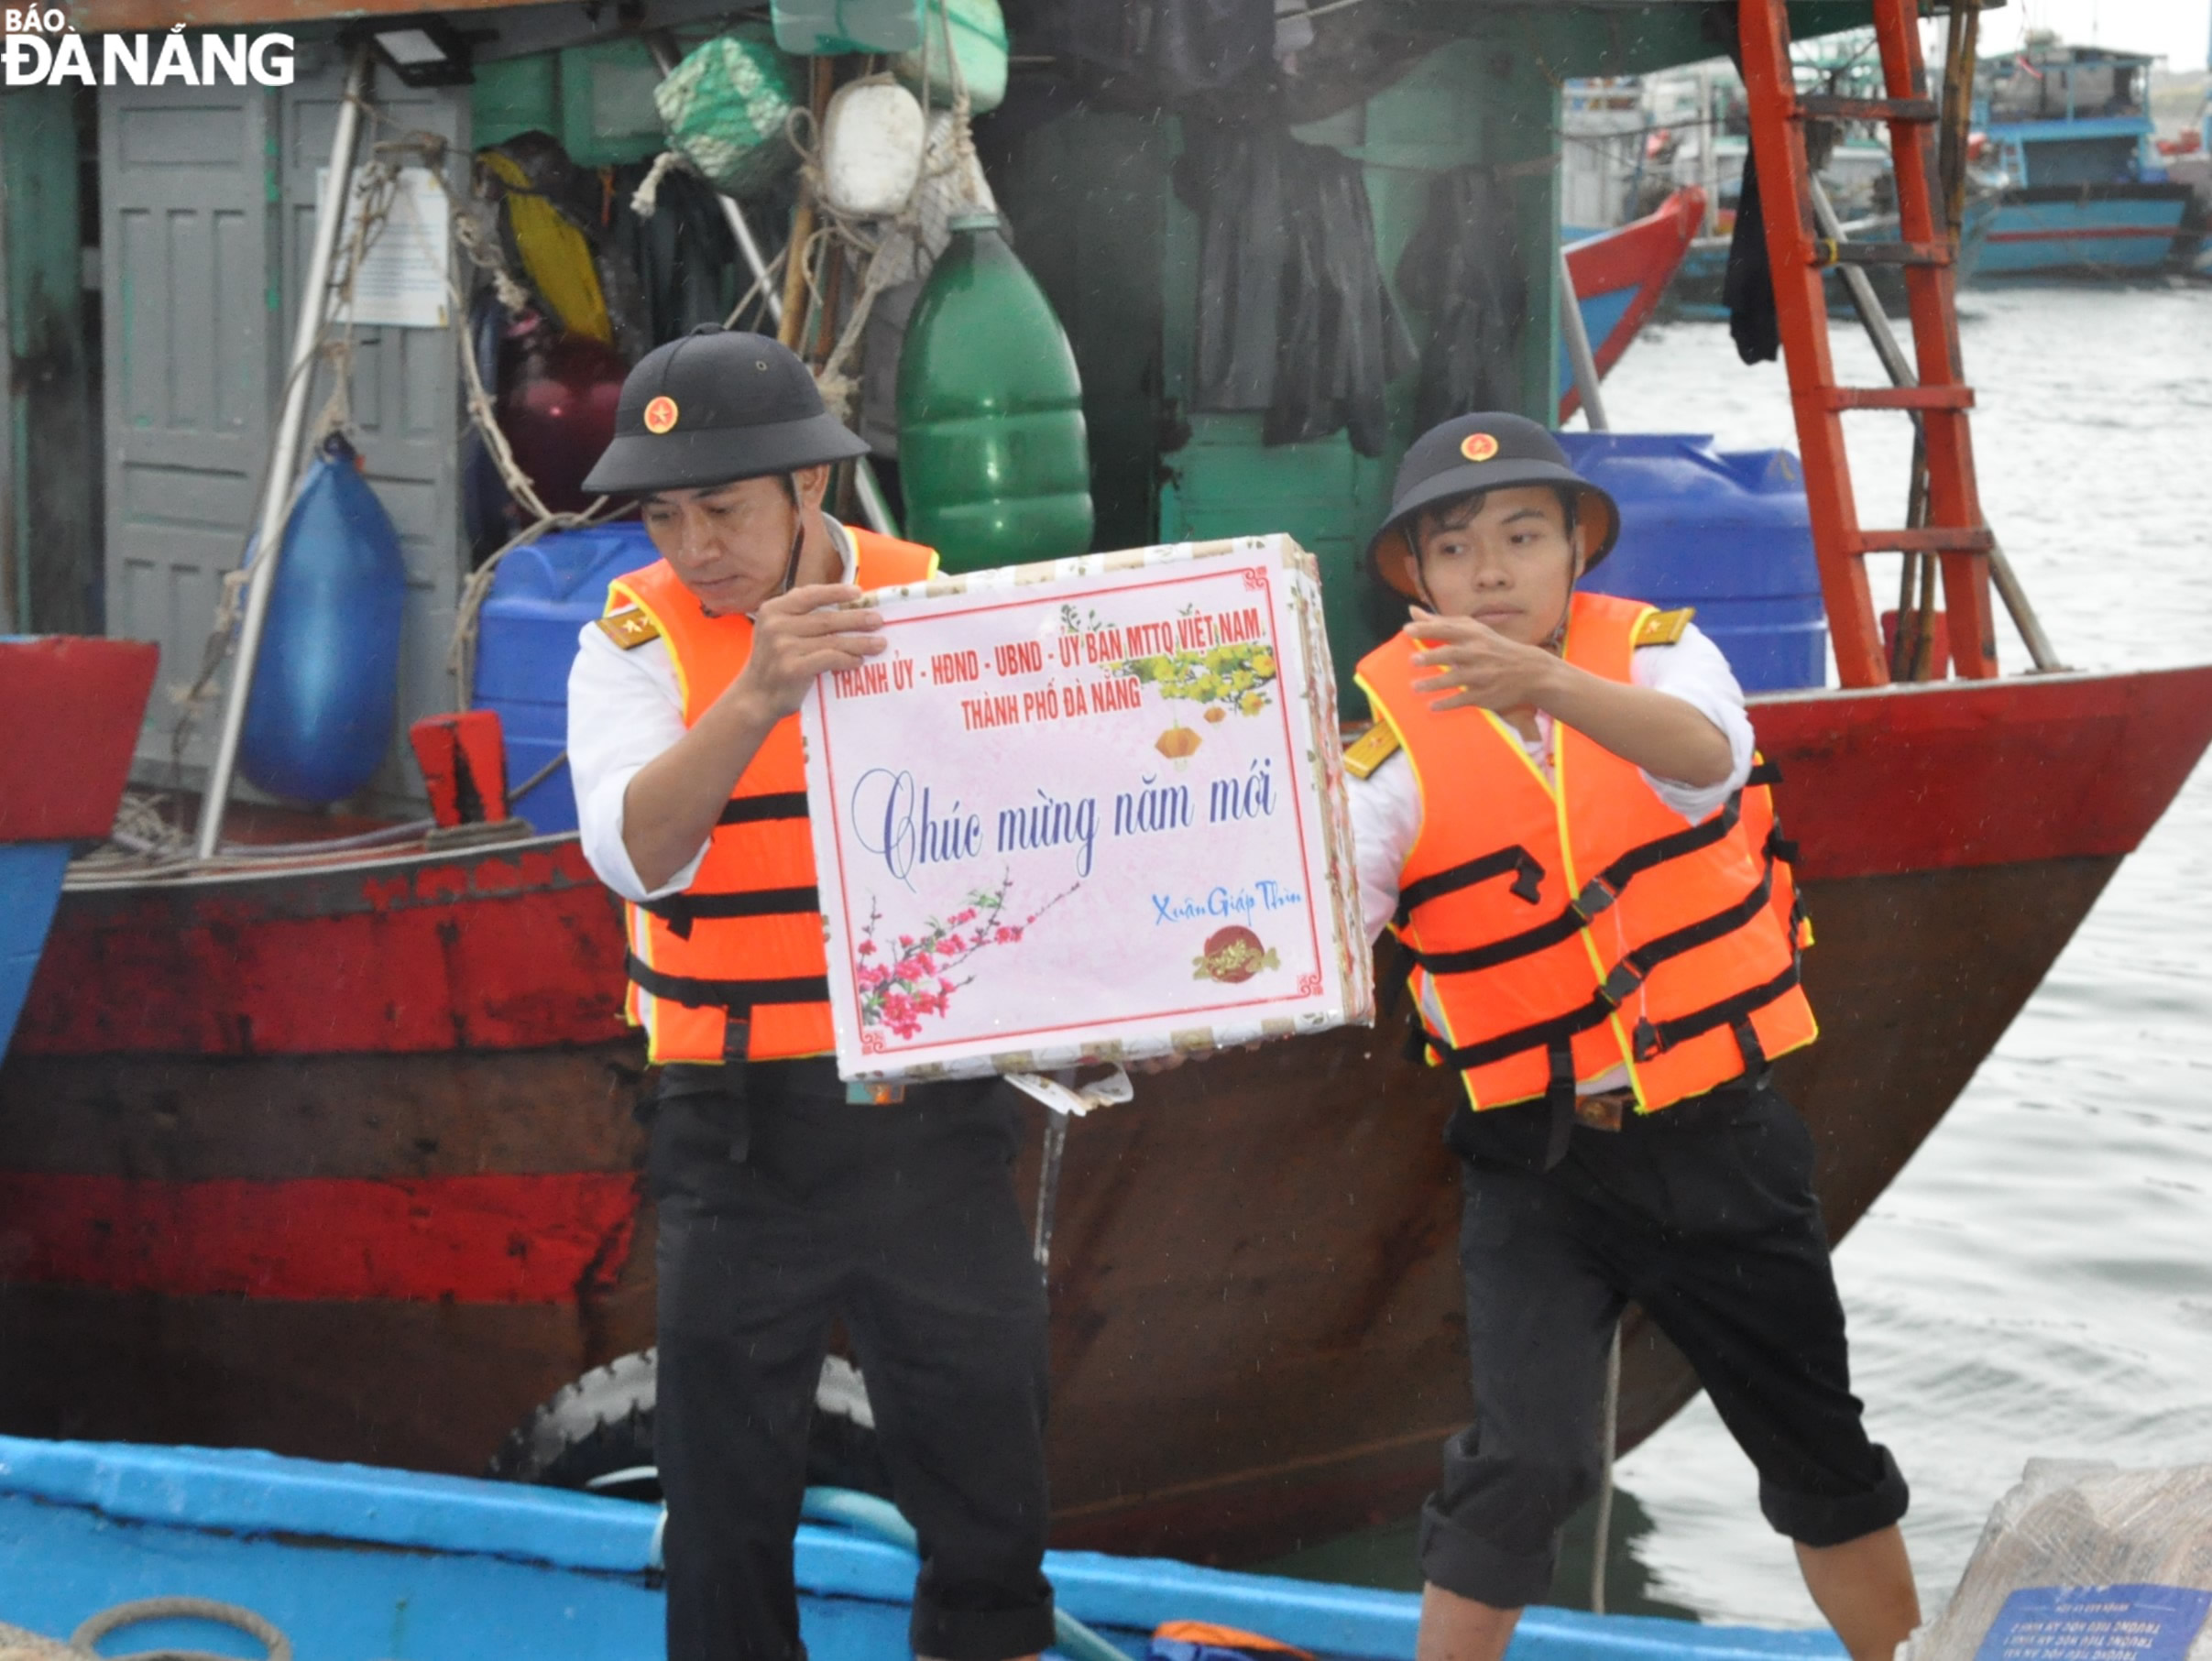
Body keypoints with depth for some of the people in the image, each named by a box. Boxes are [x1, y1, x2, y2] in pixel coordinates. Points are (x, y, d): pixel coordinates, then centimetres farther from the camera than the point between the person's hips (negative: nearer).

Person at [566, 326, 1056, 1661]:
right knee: (726, 1502, 8)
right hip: (741, 1133, -1)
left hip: (932, 1111, 1)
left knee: (989, 1489, 9)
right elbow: (636, 851, -21)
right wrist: (753, 698, -36)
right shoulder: (638, 642, -4)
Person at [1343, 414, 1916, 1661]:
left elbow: (1703, 755, -31)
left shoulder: (1658, 653, -8)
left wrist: (1548, 683, -50)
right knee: (1527, 1463, -16)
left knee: (1821, 1448, 16)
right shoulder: (1398, 735, -10)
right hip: (1538, 1161, -2)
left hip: (1721, 1135, 2)